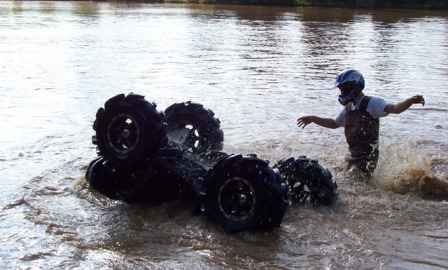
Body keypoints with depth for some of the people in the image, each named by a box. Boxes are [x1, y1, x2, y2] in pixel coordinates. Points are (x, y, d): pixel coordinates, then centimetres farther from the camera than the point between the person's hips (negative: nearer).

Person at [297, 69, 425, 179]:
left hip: (367, 157, -9)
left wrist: (411, 100, -47)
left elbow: (394, 108, -29)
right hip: (354, 156, 9)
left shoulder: (371, 103, -13)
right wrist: (313, 119, 29)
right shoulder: (349, 108, 13)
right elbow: (334, 124, 30)